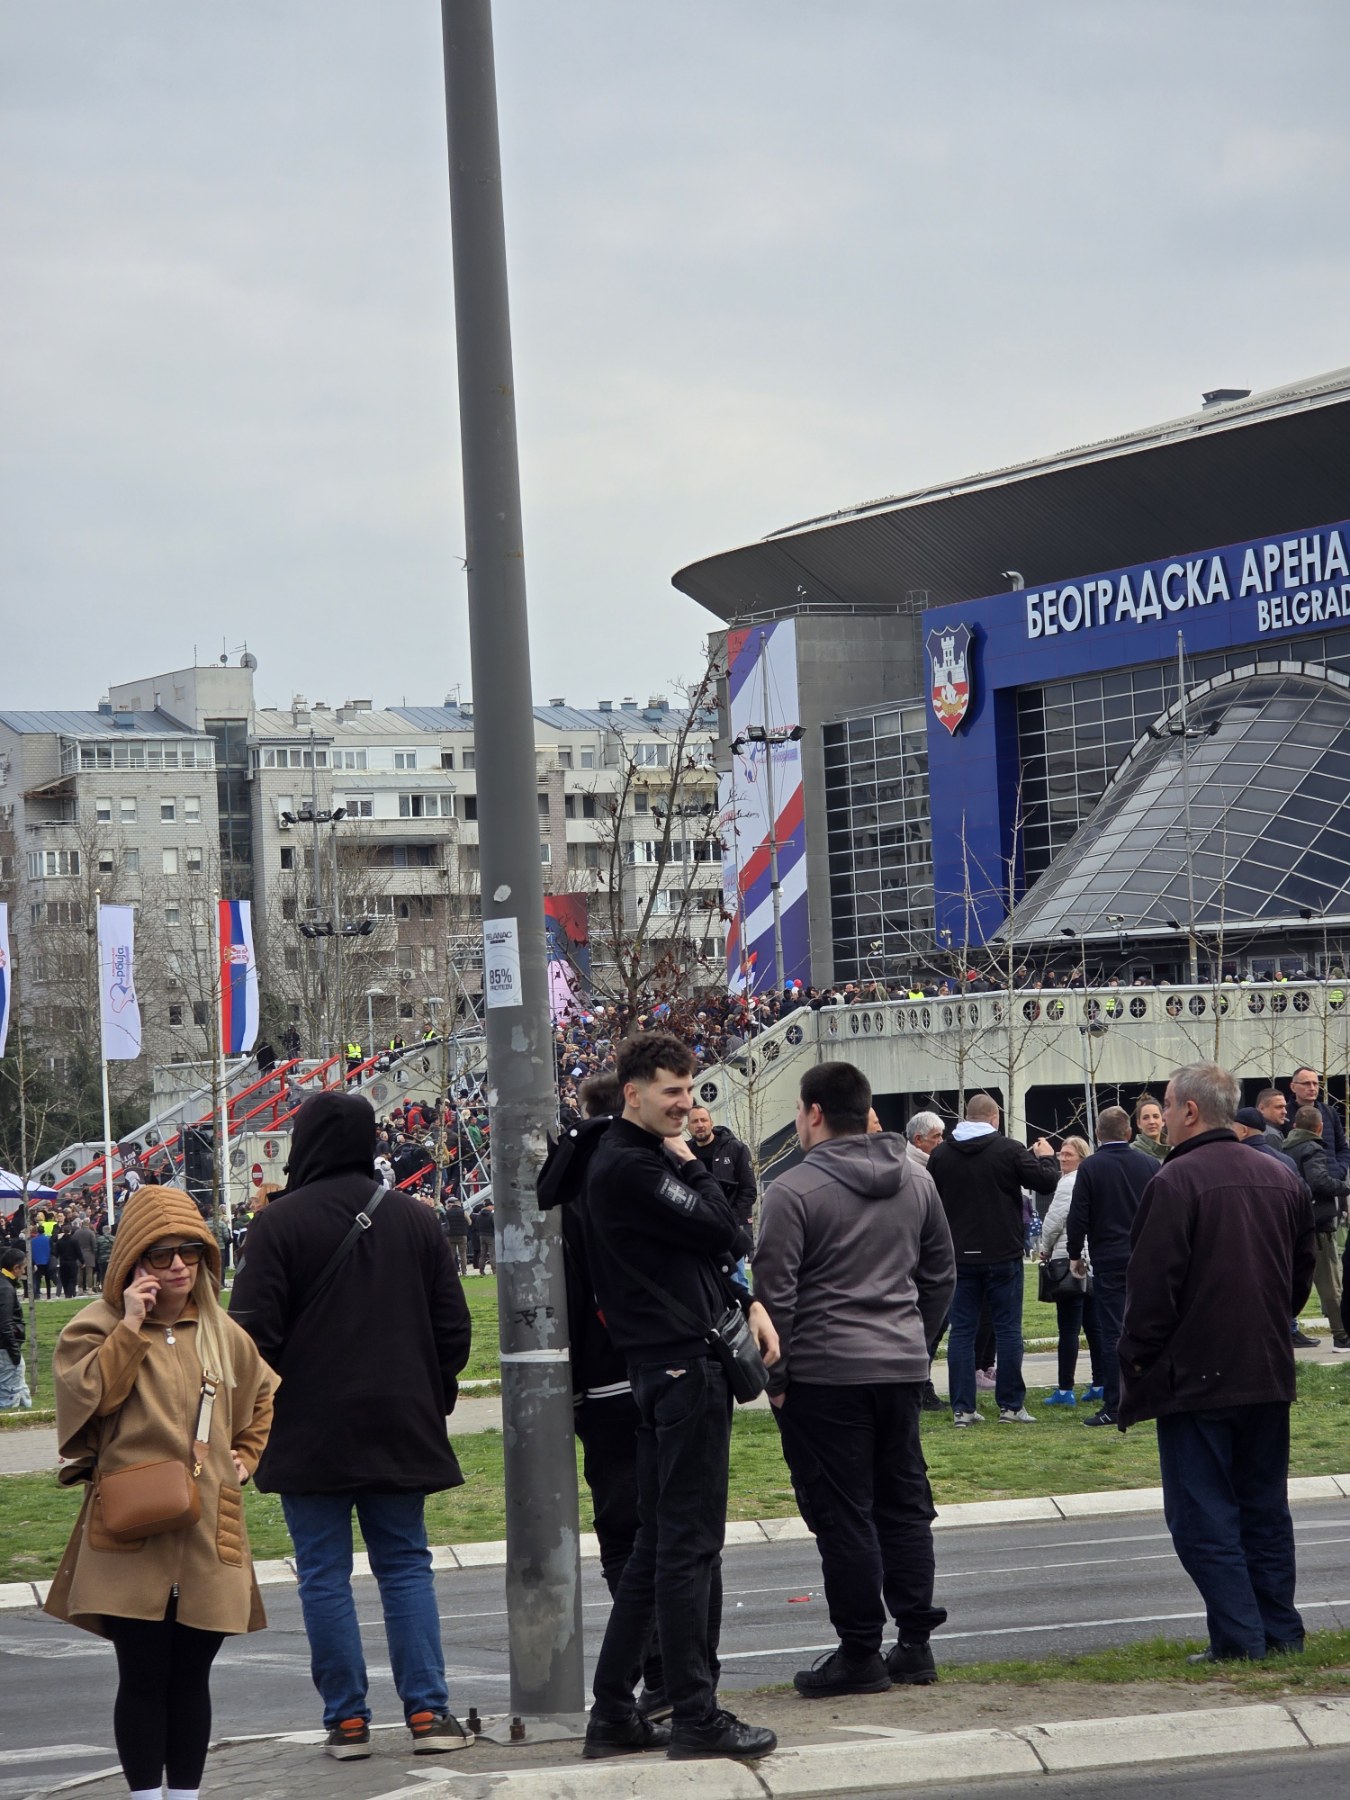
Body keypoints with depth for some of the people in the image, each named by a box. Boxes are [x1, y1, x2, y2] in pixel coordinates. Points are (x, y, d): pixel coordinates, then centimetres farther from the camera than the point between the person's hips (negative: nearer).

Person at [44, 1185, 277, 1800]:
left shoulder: (222, 1333, 12)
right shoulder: (99, 1326, 1)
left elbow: (263, 1399, 30)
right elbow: (89, 1394, -17)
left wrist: (244, 1458, 17)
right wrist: (132, 1325, -16)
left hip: (208, 1533, 4)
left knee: (191, 1676, 8)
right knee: (143, 1676, -5)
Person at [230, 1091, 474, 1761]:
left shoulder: (280, 1221, -8)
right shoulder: (416, 1218, 6)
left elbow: (254, 1329, -10)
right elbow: (453, 1324, 9)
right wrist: (436, 1397, 21)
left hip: (311, 1431, -4)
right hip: (401, 1428, 4)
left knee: (324, 1574, 2)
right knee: (406, 1566, 9)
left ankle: (347, 1719, 2)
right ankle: (428, 1710, 2)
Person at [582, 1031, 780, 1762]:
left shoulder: (650, 1156, 18)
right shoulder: (629, 1167, -15)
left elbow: (712, 1248, 22)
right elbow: (725, 1234, -17)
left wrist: (747, 1304, 7)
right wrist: (692, 1165, -2)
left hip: (669, 1365, 11)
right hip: (682, 1365, -11)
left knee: (657, 1546, 13)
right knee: (690, 1545, -7)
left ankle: (614, 1714, 16)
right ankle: (696, 1716, -4)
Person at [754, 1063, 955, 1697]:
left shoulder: (793, 1191, -11)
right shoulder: (916, 1182, 10)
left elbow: (775, 1292, -12)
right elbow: (940, 1276, 17)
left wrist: (775, 1374, -3)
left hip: (824, 1374, -6)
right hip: (902, 1369, 6)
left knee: (843, 1515, -1)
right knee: (904, 1504, 13)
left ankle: (861, 1652, 1)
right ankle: (915, 1644, 15)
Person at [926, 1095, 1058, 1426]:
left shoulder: (941, 1154, 2)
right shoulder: (1008, 1150, -9)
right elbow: (1046, 1182, -5)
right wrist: (1046, 1158, 14)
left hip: (959, 1258, 3)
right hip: (1002, 1255, -3)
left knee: (962, 1331, 5)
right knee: (1008, 1330, 4)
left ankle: (962, 1408, 3)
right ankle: (1011, 1405, 5)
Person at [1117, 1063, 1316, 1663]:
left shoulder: (1176, 1181, -14)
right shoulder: (1281, 1178, 9)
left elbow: (1152, 1287, -16)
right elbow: (1303, 1271, 17)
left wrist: (1136, 1364, -7)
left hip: (1195, 1379, -7)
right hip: (1269, 1376, 7)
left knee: (1202, 1513, -2)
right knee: (1265, 1508, 14)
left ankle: (1238, 1637, -6)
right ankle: (1280, 1632, 15)